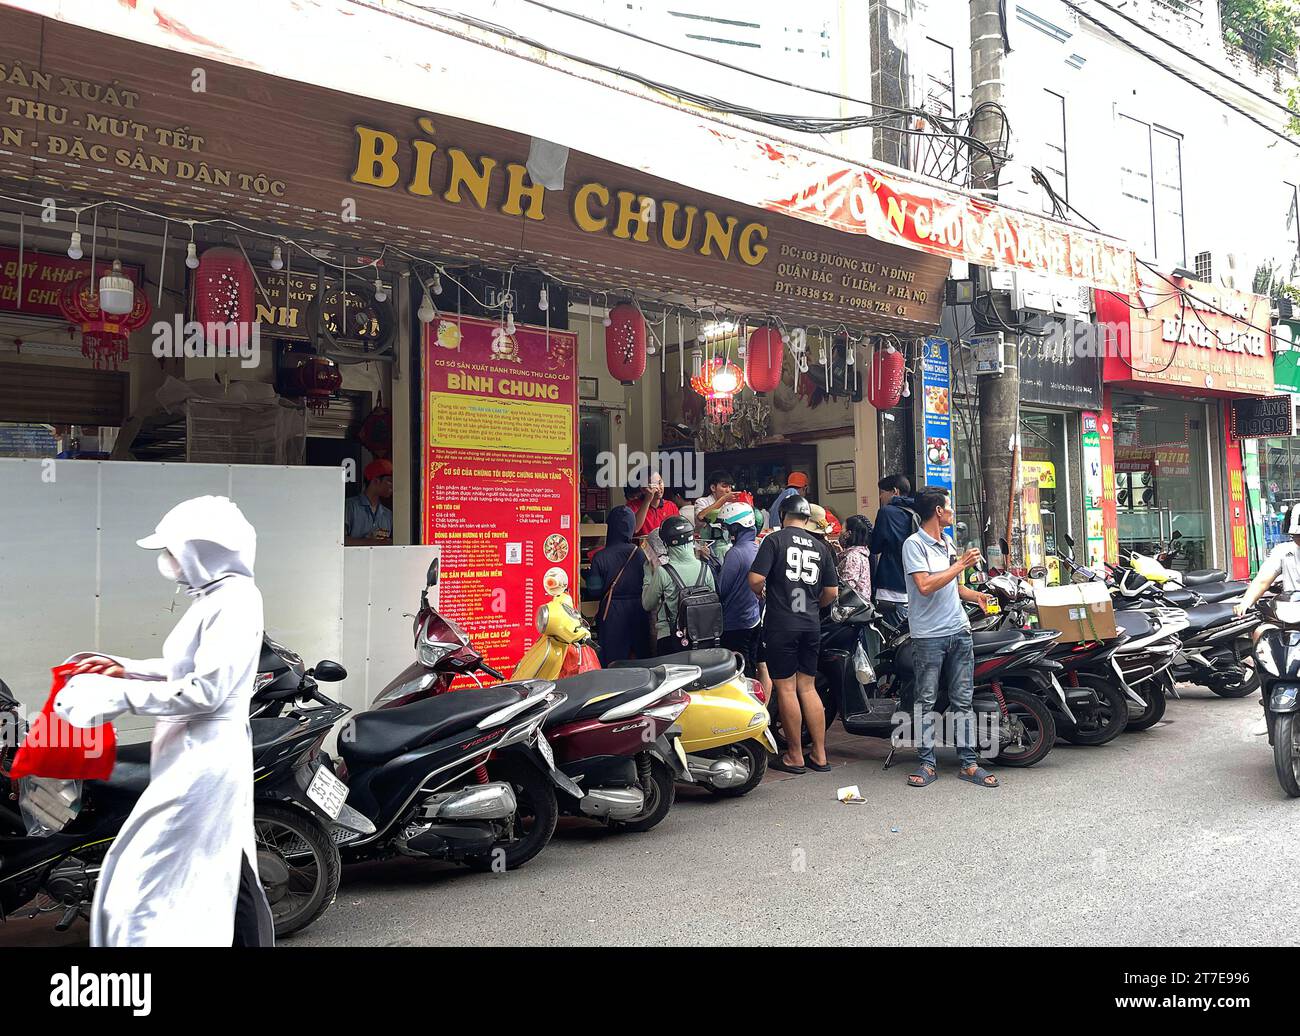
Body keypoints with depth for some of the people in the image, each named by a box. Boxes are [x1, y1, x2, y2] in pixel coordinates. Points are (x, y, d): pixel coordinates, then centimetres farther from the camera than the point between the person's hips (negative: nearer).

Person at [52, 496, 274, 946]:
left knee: (145, 885, -6)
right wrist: (127, 669, 15)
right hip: (198, 757, 10)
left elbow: (207, 689, -23)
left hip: (202, 762, -10)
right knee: (224, 875, 17)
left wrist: (121, 696, -18)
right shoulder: (215, 596, 13)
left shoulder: (235, 599, -17)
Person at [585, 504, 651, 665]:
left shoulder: (600, 557, -12)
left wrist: (588, 574, 9)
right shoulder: (640, 553, -5)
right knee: (640, 657, 14)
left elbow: (594, 590, -9)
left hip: (611, 612, -2)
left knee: (612, 661, 5)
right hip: (637, 611, 2)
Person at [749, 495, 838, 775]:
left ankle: (795, 756, 10)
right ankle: (819, 755, 16)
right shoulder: (820, 547, 9)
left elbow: (756, 578, -15)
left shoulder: (775, 539, -5)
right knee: (807, 687, 13)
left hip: (781, 624, -5)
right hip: (811, 624, 5)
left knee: (785, 688, 3)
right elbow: (831, 591, 10)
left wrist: (761, 594, 6)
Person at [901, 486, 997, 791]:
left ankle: (968, 763, 12)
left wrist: (975, 595, 7)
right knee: (926, 700, 1)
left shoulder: (949, 543, 17)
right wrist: (961, 565, -14)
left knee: (963, 699, 7)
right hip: (928, 636, -7)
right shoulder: (914, 544, -8)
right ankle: (927, 763, 9)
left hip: (959, 631, 7)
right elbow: (925, 585, -19)